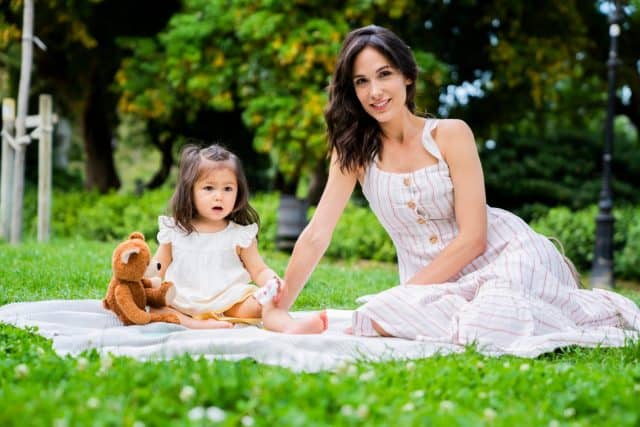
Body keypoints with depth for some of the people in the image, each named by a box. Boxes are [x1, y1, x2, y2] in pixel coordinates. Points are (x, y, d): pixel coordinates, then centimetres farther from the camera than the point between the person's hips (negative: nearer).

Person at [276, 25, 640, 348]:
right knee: (381, 312, -32)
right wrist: (277, 311, -11)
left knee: (491, 323, -36)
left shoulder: (450, 134, -6)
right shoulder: (353, 152, 2)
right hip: (437, 280, 2)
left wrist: (405, 293, -16)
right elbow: (317, 236, -3)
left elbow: (473, 238, -11)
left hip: (505, 253, -2)